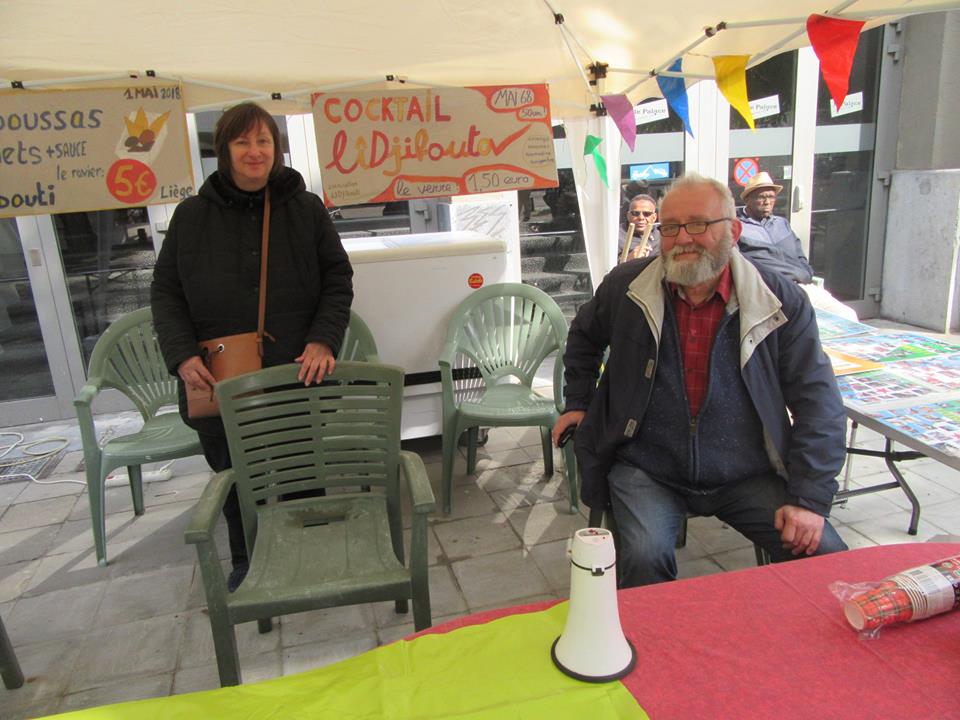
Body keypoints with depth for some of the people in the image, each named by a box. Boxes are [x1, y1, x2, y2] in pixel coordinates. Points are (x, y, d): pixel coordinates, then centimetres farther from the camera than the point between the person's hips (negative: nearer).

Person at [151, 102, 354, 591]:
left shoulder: (306, 209, 1)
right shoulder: (191, 216, 3)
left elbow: (338, 281, 2)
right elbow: (165, 293, 5)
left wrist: (323, 340, -13)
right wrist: (182, 356, -9)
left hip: (298, 378, -1)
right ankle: (245, 561, 40)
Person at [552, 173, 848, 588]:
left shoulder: (781, 301, -4)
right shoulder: (625, 286, -1)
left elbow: (819, 402, -2)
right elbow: (584, 336, 21)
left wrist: (810, 499, -11)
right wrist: (578, 403, 15)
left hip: (747, 476, 1)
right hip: (647, 471, 0)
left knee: (826, 559, -14)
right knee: (644, 560, -26)